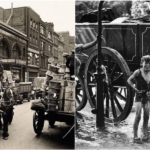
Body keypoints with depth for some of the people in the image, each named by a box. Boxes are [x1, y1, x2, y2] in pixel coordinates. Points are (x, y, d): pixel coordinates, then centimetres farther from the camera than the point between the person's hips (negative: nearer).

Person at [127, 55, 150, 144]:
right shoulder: (138, 72, -13)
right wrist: (135, 88, -11)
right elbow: (129, 80, -3)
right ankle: (135, 137, 0)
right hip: (139, 96, -5)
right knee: (138, 116, -9)